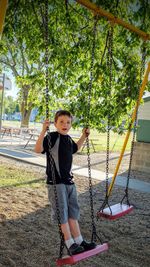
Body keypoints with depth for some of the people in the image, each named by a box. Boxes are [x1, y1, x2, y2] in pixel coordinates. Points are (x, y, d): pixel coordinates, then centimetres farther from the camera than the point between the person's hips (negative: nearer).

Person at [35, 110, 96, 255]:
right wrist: (43, 131, -38)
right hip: (55, 181, -8)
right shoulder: (52, 137, -13)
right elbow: (38, 149, -28)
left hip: (69, 180, 8)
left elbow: (75, 148, 32)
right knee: (62, 212, -2)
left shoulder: (68, 139, 10)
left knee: (73, 211, 12)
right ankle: (70, 244, 7)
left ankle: (79, 241, 21)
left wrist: (84, 136, 24)